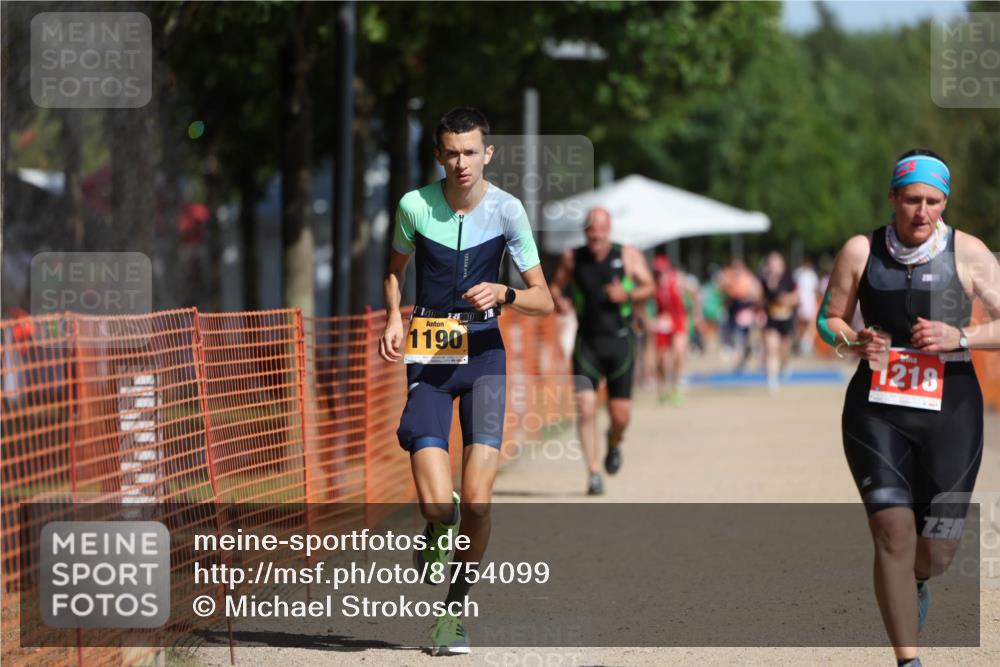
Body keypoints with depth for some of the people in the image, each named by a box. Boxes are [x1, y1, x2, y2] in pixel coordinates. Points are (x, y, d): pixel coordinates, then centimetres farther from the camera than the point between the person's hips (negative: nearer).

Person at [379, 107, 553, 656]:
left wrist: (504, 294, -19)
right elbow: (395, 269, 19)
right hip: (427, 357, 0)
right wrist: (393, 319, 1)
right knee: (435, 503, -15)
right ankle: (438, 530, 24)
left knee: (476, 500, -11)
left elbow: (544, 300, 1)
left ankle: (456, 608, 9)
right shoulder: (414, 206, -2)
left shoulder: (506, 210, -3)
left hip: (484, 353, 0)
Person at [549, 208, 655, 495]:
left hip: (620, 341, 0)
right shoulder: (572, 258, 2)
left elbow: (648, 287, 2)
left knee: (620, 415, 2)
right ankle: (593, 471, -8)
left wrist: (628, 295, -18)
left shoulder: (628, 256, 0)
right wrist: (558, 301, -10)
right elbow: (556, 286, 12)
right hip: (587, 341, 0)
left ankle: (614, 444, 38)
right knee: (585, 407, -16)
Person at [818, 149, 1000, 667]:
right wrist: (854, 342, -10)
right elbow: (828, 318, 11)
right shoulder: (861, 251, 1)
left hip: (949, 410, 0)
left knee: (937, 551, 5)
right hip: (877, 410, 0)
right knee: (893, 535, -13)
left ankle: (918, 581, 44)